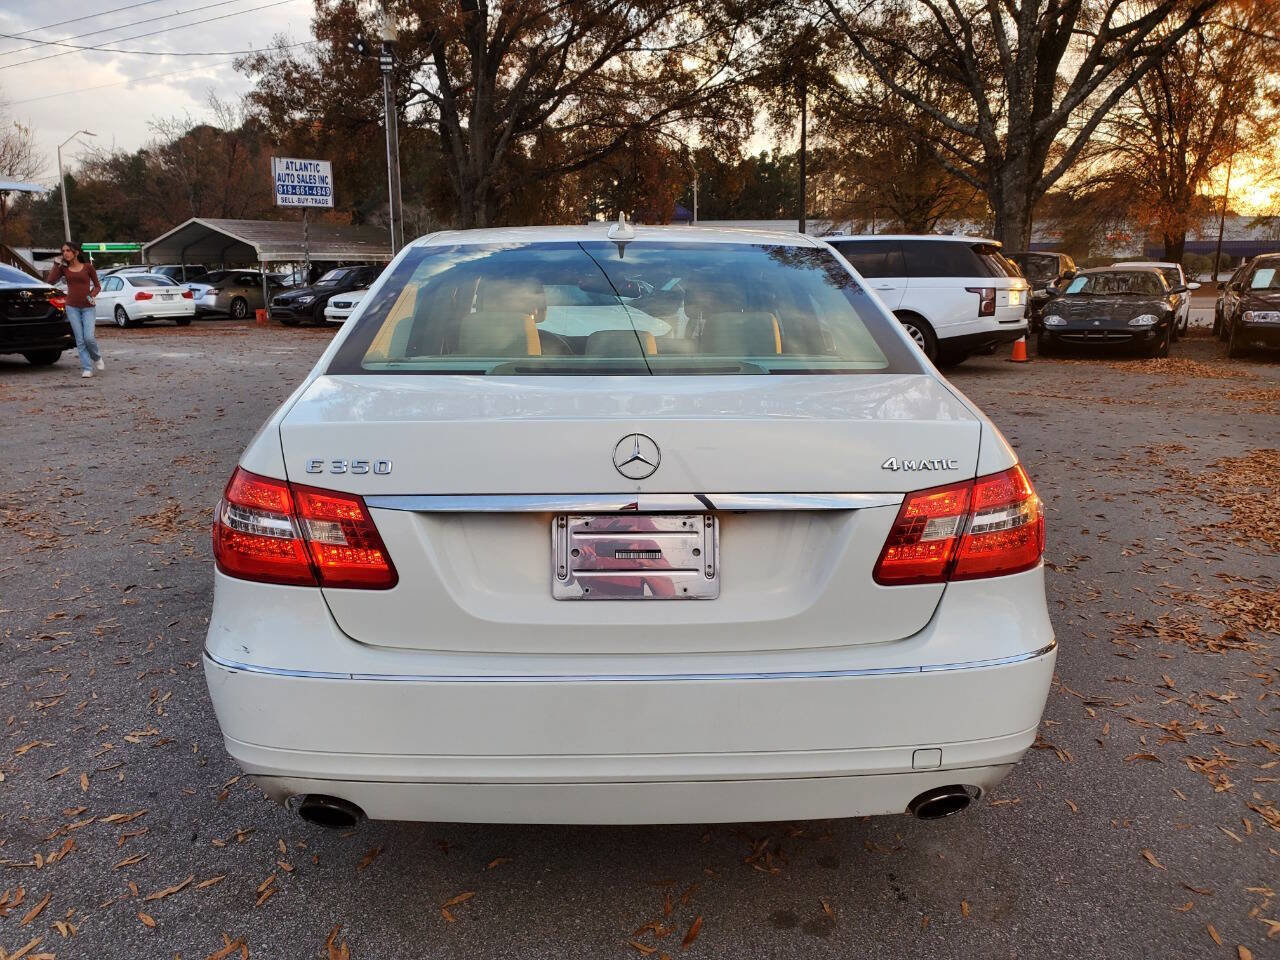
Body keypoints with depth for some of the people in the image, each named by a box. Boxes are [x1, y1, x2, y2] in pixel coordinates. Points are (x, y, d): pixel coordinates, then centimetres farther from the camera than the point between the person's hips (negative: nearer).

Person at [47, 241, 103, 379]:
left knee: (89, 337, -13)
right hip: (72, 307, 2)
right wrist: (57, 264, -1)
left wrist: (92, 295, -12)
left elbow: (97, 286, 7)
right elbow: (51, 280, -4)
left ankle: (97, 357, 17)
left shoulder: (88, 267, 2)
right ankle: (87, 369, 1)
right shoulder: (64, 268, 8)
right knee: (80, 340, -1)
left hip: (87, 307, -2)